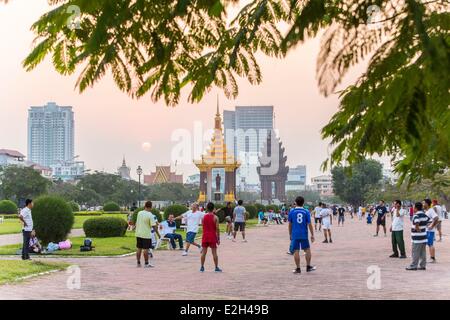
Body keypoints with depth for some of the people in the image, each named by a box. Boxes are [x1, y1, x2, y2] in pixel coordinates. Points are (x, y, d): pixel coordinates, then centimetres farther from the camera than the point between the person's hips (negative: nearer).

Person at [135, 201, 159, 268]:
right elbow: (153, 226, -14)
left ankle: (138, 263, 16)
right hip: (146, 235, -5)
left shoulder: (139, 213, 2)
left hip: (138, 234, 5)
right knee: (146, 249, 1)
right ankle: (146, 264, 6)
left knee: (139, 248, 11)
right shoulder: (150, 215, -14)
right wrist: (158, 234, -6)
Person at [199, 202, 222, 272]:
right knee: (214, 252, 2)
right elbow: (217, 229, -10)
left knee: (204, 252, 8)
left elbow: (203, 226, 7)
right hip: (212, 236, -3)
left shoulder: (203, 217, 1)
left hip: (205, 236, 3)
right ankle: (216, 268, 6)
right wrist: (218, 238, -3)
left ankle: (202, 267, 10)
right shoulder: (215, 217, -8)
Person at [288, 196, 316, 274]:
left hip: (295, 235, 0)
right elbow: (309, 224, -4)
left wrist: (290, 234, 18)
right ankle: (308, 267, 19)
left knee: (296, 251, 3)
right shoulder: (306, 212, -2)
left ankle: (298, 268, 5)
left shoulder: (292, 211, -1)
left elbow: (290, 224, 6)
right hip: (304, 235, 1)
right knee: (307, 250, 15)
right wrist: (312, 235, 3)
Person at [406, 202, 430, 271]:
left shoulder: (416, 216, -16)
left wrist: (417, 228, -23)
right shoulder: (424, 215, 10)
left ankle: (414, 266, 2)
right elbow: (428, 219, 28)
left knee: (415, 252, -2)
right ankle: (423, 265, 14)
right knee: (423, 252, 11)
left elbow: (417, 222, -36)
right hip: (424, 237, 8)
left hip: (417, 238, -8)